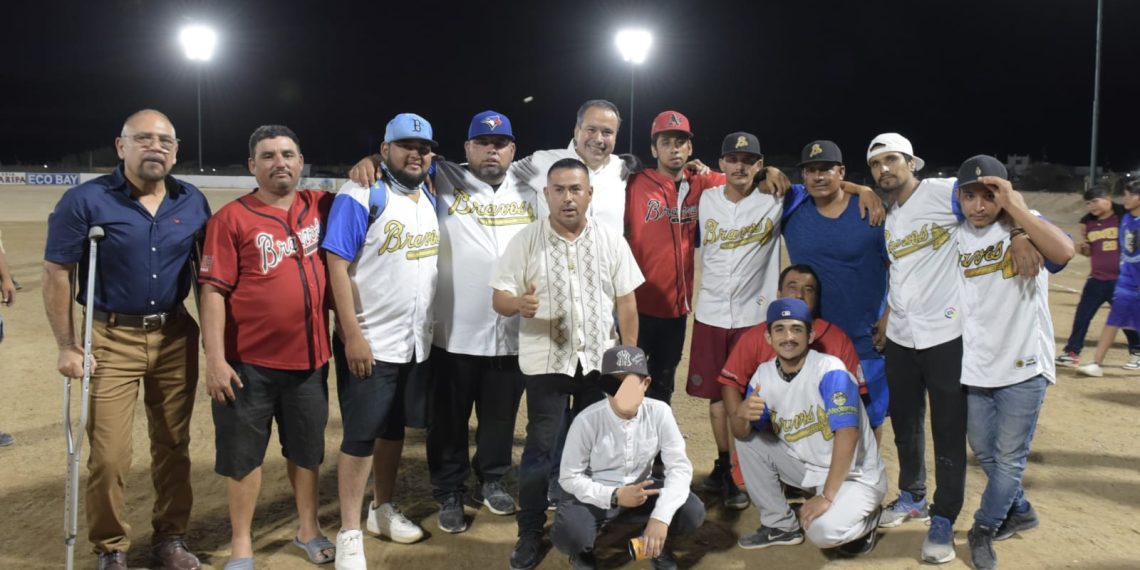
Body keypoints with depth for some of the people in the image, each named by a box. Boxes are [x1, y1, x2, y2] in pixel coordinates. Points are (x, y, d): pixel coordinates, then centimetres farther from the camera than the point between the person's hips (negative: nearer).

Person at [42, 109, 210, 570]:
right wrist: (67, 347, -7)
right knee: (109, 455, -1)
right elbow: (56, 275, -5)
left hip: (175, 337, 3)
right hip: (112, 339, -3)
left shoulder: (192, 202, 2)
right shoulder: (85, 200, -8)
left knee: (174, 446, 10)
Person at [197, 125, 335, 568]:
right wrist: (215, 359, -15)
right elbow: (213, 292, -10)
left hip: (310, 357, 4)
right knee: (243, 453, 9)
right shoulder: (231, 218, -8)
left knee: (307, 448, 18)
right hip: (249, 362, -4)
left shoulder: (320, 206, 4)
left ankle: (308, 529, 36)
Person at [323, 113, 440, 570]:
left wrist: (428, 328, 12)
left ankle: (383, 509, 35)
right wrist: (352, 334, -22)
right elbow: (337, 265, -18)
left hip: (417, 342, 7)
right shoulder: (361, 196, -13)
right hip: (370, 342, -7)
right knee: (361, 437, 0)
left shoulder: (430, 199, 9)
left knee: (395, 429, 18)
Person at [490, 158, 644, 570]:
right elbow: (499, 297, -6)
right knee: (541, 448, 2)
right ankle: (530, 533, 16)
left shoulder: (611, 241, 2)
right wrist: (518, 303, -29)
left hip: (600, 360, 2)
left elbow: (626, 302, 6)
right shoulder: (526, 241, -5)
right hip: (546, 361, -2)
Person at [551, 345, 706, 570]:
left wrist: (660, 517, -32)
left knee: (693, 512, -23)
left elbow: (679, 466, -18)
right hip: (597, 493, -2)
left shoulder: (659, 412, -17)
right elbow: (570, 476, -14)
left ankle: (655, 541, 11)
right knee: (568, 535, -32)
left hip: (642, 489, 2)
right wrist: (614, 496, -30)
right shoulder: (586, 421, -23)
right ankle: (584, 549, 8)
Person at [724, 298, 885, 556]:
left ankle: (865, 518, 7)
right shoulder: (764, 374, -4)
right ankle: (781, 525, 7)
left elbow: (847, 434, -29)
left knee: (823, 531, -30)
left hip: (854, 476, -6)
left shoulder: (830, 370, -23)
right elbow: (742, 434, -4)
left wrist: (827, 496, -31)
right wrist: (742, 415, -29)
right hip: (808, 467, 6)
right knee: (749, 439, -5)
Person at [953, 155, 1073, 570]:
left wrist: (1015, 206, -28)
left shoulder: (1023, 226, -10)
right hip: (975, 368, 5)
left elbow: (1064, 252, -31)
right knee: (983, 452, 17)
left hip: (1023, 367, -4)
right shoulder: (956, 238, 2)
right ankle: (1019, 511, 41)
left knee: (1009, 457, 6)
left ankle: (983, 530, 25)